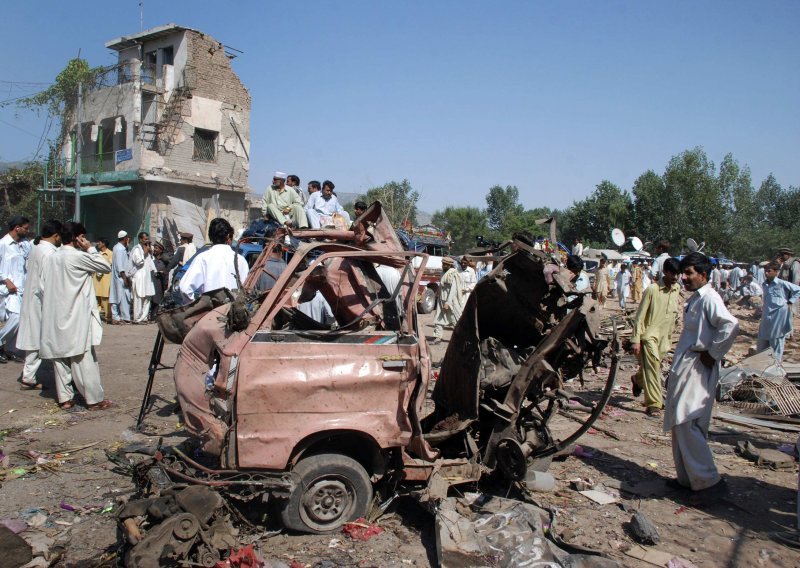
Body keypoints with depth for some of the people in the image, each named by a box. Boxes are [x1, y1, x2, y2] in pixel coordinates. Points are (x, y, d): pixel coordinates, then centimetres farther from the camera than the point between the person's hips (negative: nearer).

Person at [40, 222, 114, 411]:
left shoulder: (51, 258, 10)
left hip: (55, 317, 7)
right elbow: (106, 266, -7)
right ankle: (95, 399, 2)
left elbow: (44, 288, 12)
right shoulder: (77, 256, -12)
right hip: (76, 317, -7)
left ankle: (65, 398, 14)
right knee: (84, 359, -3)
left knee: (61, 358, 9)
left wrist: (49, 308, 18)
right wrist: (91, 249, -2)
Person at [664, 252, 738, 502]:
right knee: (680, 425, 14)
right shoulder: (694, 299, 15)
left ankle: (709, 481, -3)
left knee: (687, 425, -11)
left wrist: (712, 354, -21)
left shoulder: (709, 298, -14)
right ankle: (687, 478, 24)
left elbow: (730, 325, -30)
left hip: (697, 370, -10)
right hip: (683, 368, 10)